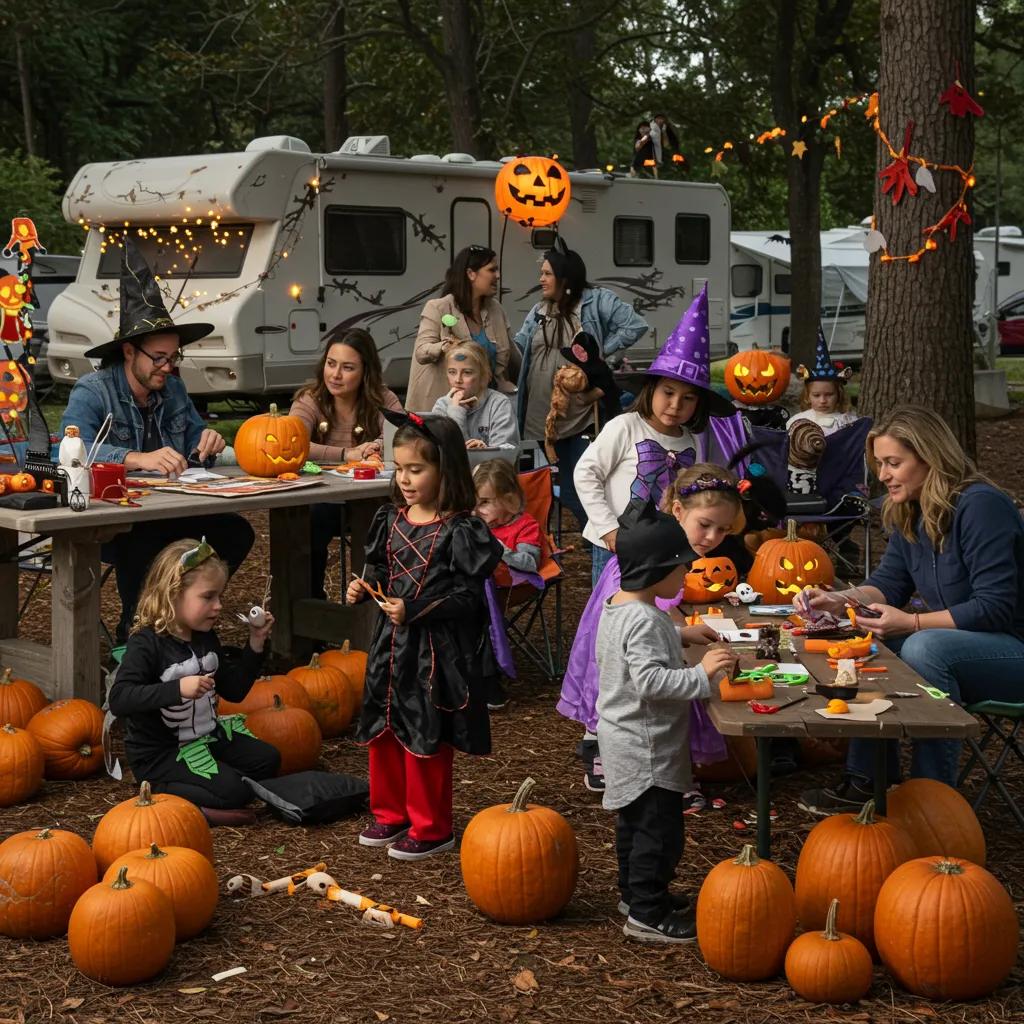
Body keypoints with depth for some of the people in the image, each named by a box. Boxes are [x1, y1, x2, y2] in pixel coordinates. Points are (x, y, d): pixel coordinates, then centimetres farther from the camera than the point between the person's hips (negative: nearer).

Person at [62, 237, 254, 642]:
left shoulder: (173, 389, 10)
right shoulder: (92, 392, -12)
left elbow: (194, 439, 23)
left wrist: (208, 441, -5)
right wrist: (138, 459, -44)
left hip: (165, 513, 7)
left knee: (235, 532, -13)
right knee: (143, 545, -39)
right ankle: (131, 636, -15)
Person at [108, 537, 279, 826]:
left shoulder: (206, 638, 5)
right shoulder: (146, 643, -20)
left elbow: (234, 690, 10)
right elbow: (119, 699, -32)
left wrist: (255, 645, -2)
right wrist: (177, 689, -41)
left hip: (205, 737, 9)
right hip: (158, 754, -8)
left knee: (267, 759, 7)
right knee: (234, 791, -21)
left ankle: (195, 794, 2)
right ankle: (158, 793, -6)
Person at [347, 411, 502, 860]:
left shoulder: (460, 531, -16)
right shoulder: (392, 519, 5)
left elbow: (468, 596, -19)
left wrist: (414, 611, -24)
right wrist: (364, 585, -2)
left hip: (437, 651, -7)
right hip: (392, 644, 7)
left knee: (426, 739, 3)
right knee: (384, 732, 16)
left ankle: (430, 828, 18)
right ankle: (391, 814, 33)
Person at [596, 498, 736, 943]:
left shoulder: (615, 606, 8)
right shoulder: (644, 620, -24)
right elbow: (651, 681, -31)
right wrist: (701, 674, -28)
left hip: (627, 742, 11)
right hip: (647, 747, -11)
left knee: (634, 822, 21)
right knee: (660, 828, -3)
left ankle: (636, 895, 34)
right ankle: (647, 914, 4)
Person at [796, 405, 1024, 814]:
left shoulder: (980, 506, -21)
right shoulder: (909, 514, 6)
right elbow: (888, 584, 9)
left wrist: (911, 623, -27)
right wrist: (838, 600, -11)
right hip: (963, 648, 9)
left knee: (924, 649, -33)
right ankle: (867, 781, -2)